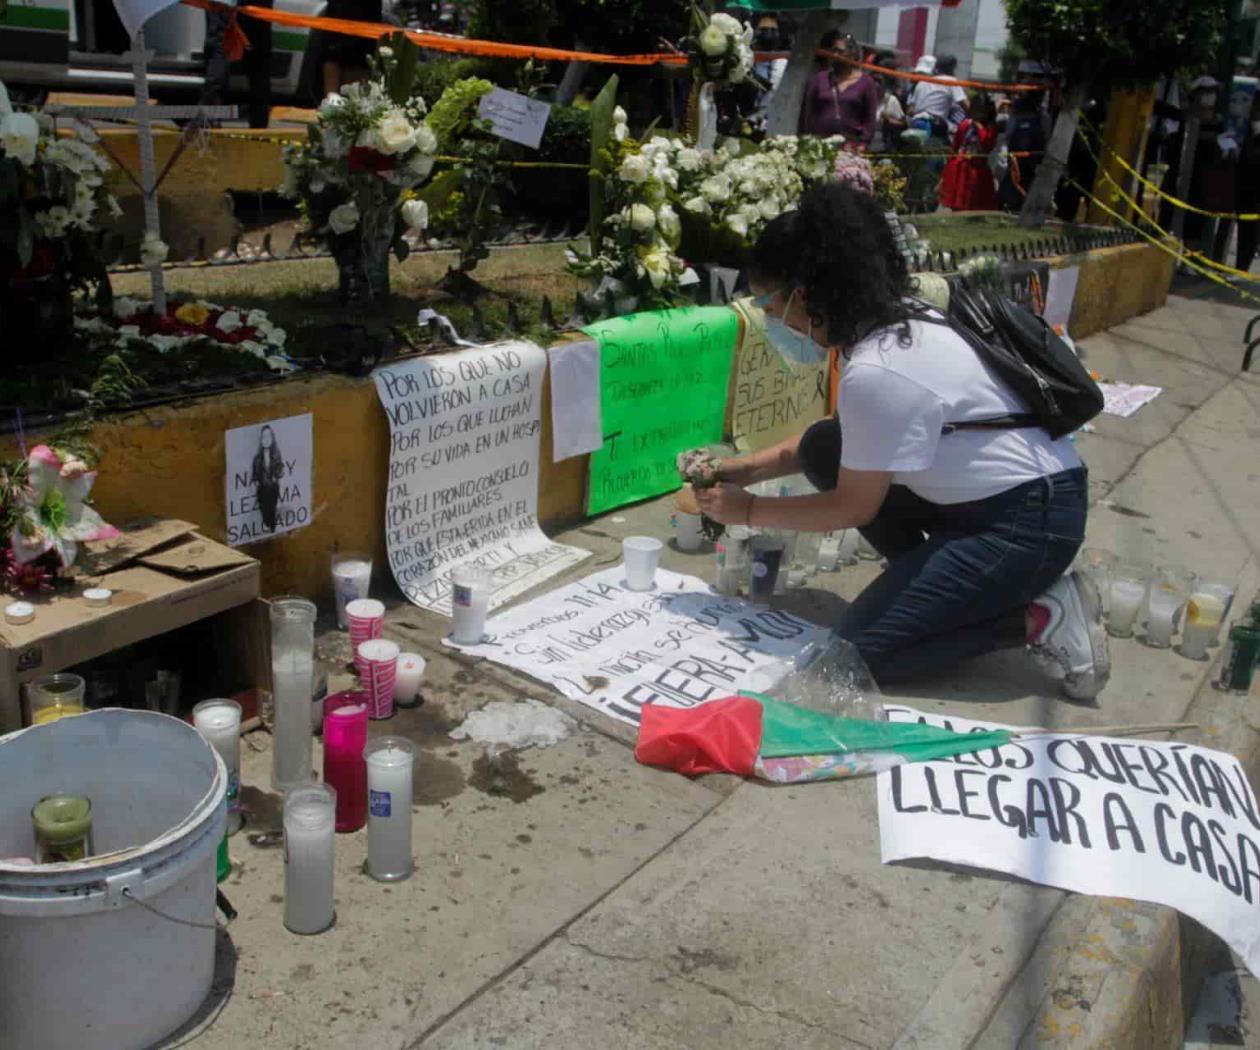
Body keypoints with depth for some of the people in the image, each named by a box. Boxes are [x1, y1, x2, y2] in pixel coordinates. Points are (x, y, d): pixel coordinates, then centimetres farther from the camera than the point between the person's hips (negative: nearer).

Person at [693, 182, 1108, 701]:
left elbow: (853, 507, -15)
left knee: (859, 648, -8)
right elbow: (847, 438, 17)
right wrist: (748, 467, 9)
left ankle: (1041, 617, -2)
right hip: (988, 493, 9)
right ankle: (932, 581, 12)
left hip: (1030, 520, -9)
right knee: (822, 449, 6)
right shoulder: (896, 321, 2)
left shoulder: (877, 372, -26)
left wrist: (748, 510, -3)